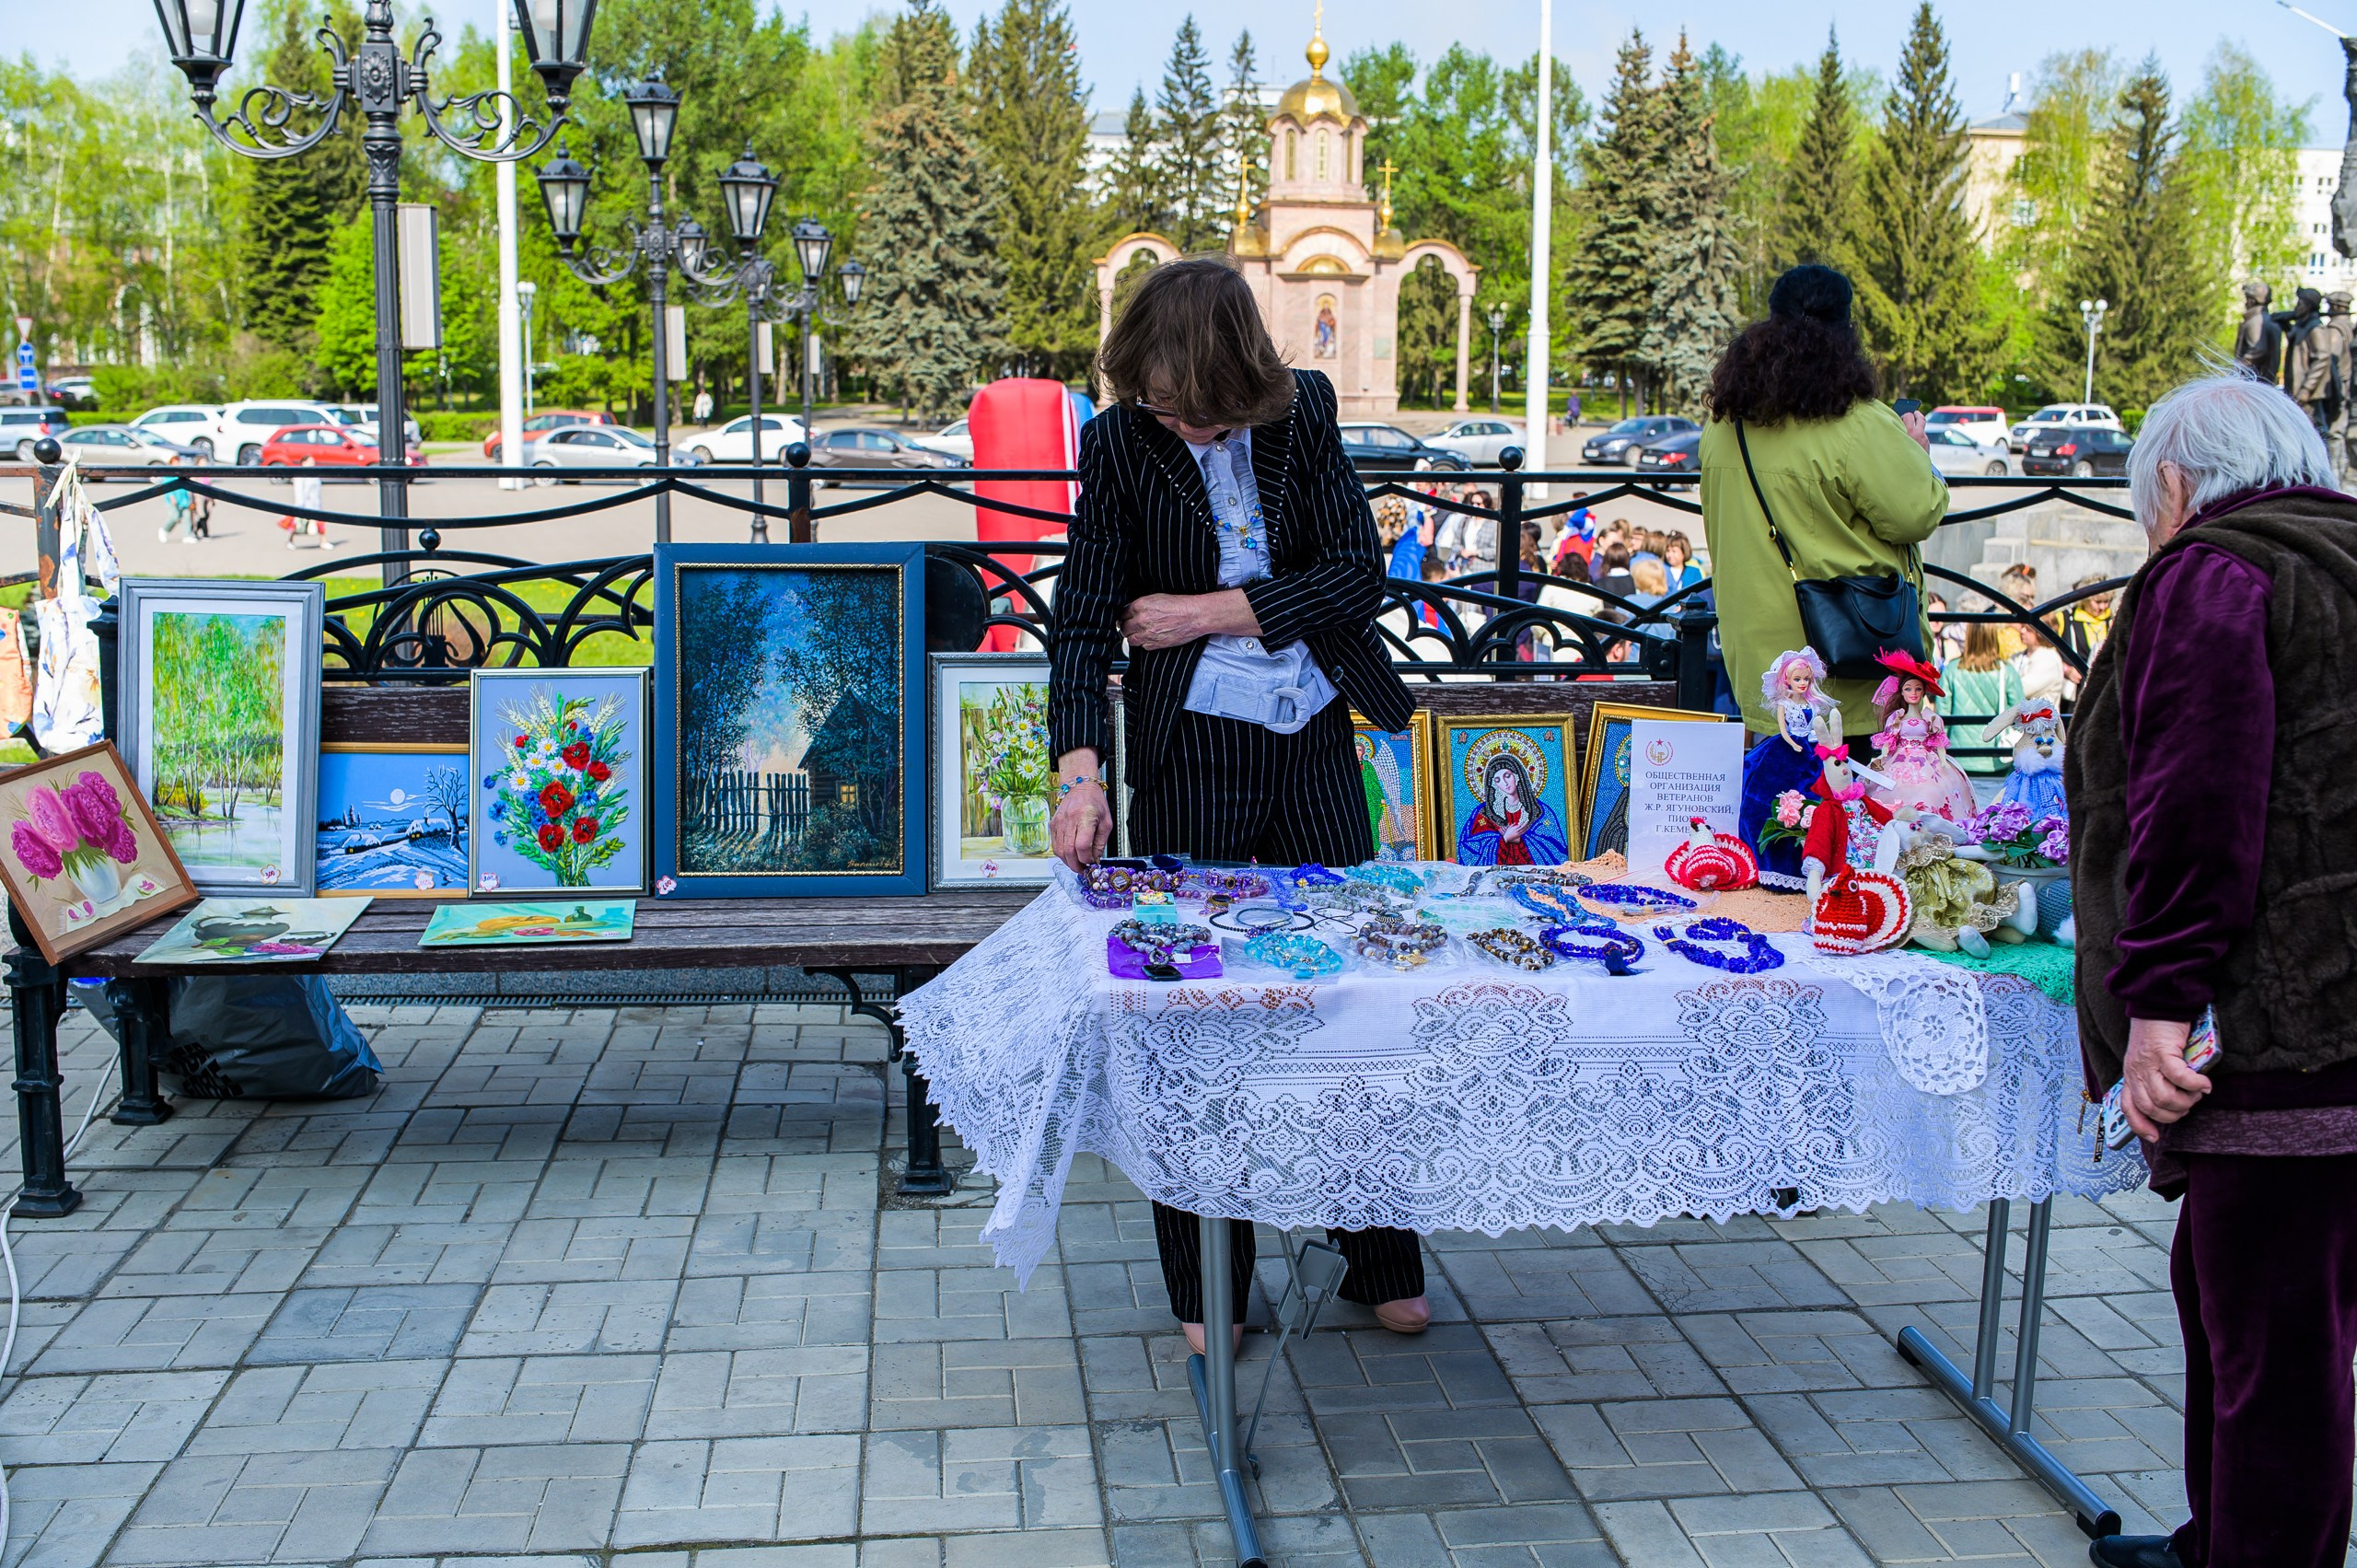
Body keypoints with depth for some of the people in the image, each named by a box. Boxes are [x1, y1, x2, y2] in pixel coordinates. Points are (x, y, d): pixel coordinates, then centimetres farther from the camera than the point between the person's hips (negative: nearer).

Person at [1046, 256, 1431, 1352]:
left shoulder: (1303, 412, -2)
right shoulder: (1118, 445, -7)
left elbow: (1361, 572, -6)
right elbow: (1083, 621, -9)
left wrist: (1212, 611, -12)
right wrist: (1078, 770, -22)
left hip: (1315, 738, 2)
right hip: (1191, 749, -2)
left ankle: (1381, 1262, 22)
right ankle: (1205, 1289, 17)